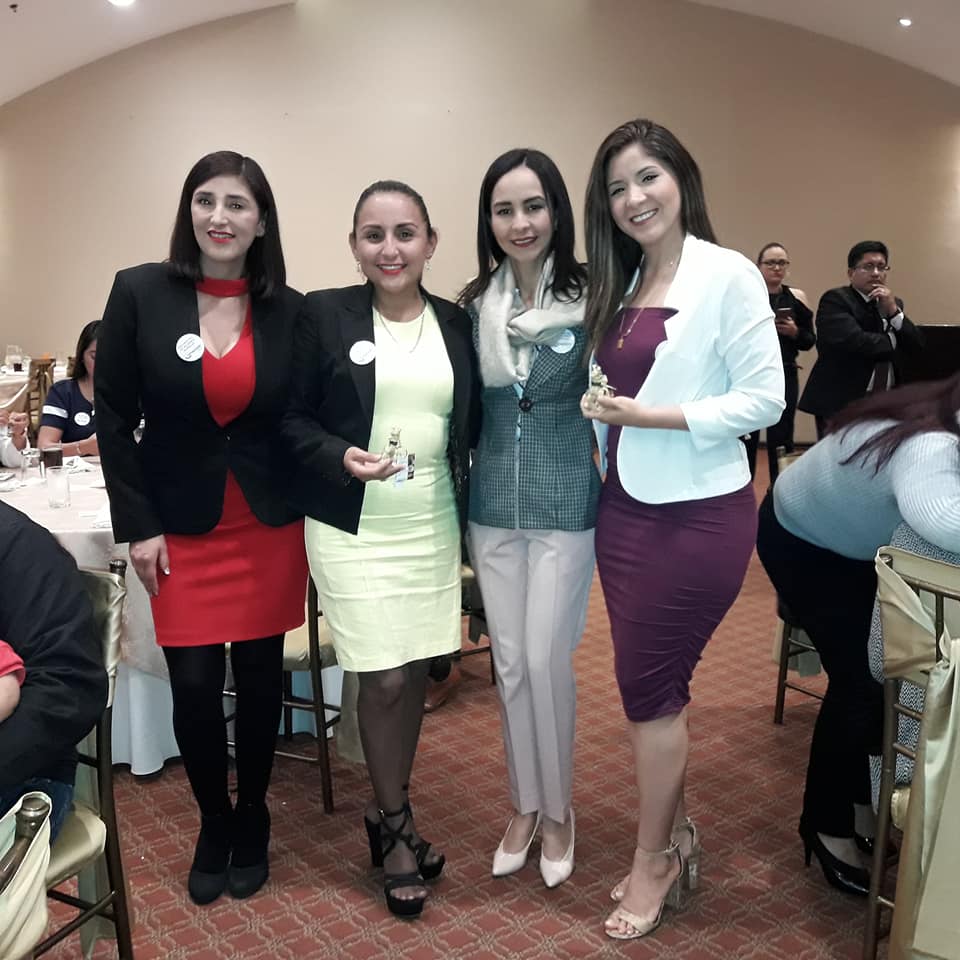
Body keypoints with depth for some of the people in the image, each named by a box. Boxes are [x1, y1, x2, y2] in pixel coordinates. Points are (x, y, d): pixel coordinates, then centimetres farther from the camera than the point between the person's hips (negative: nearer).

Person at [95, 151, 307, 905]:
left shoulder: (291, 311, -2)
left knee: (260, 677, 9)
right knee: (194, 686, 1)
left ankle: (252, 822, 33)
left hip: (270, 526, 1)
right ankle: (213, 827, 28)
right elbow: (114, 417, -3)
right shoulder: (139, 293, -5)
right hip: (181, 527, -1)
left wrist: (317, 513, -2)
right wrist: (137, 525, -6)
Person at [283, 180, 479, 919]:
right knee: (384, 679, -2)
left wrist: (468, 504, -4)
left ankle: (390, 810, 34)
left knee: (415, 673, 11)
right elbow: (290, 418, -3)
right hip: (354, 528, -3)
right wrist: (341, 456, -20)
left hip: (433, 525, 4)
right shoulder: (323, 315, -5)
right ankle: (396, 823, 23)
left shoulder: (456, 323, 5)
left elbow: (469, 422, 11)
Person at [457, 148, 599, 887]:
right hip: (493, 503, 4)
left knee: (547, 660, 0)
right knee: (510, 662, 12)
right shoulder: (475, 304, 4)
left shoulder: (590, 297, -7)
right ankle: (525, 805, 30)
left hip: (565, 501, -4)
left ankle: (558, 809, 24)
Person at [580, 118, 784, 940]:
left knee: (647, 684, 2)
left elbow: (765, 399, -14)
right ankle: (675, 839, 32)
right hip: (626, 509, 6)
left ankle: (654, 862, 22)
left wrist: (654, 416, -19)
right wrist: (607, 422, -3)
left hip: (699, 513, -6)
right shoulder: (619, 286, 11)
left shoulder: (729, 275, -10)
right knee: (654, 683, 13)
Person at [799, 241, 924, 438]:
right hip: (841, 403, -6)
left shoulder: (893, 304, 16)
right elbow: (854, 341, -22)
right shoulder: (835, 300, -6)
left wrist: (893, 311, -6)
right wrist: (894, 342, -4)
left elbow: (918, 347, 6)